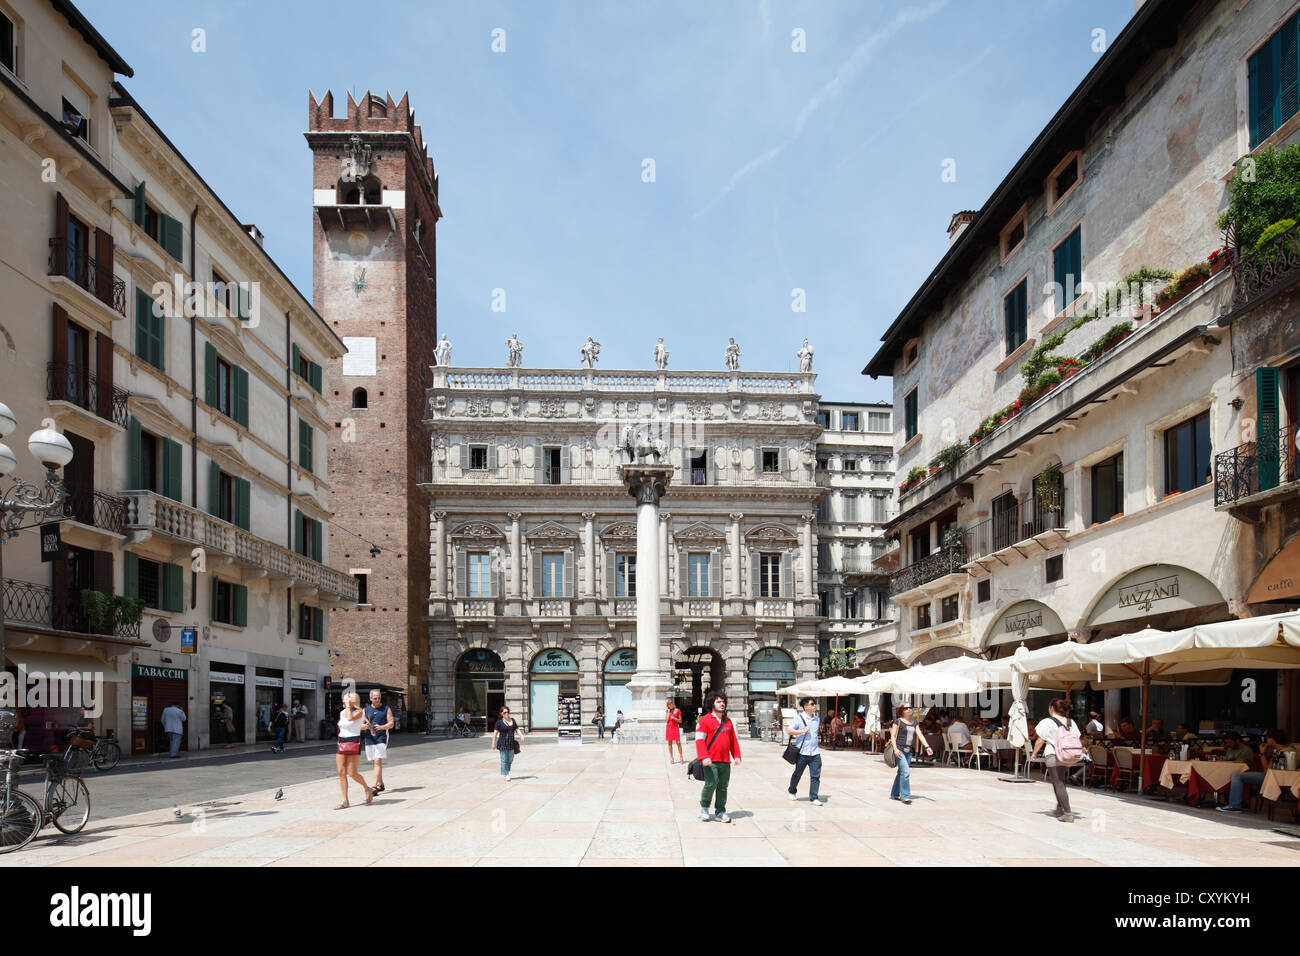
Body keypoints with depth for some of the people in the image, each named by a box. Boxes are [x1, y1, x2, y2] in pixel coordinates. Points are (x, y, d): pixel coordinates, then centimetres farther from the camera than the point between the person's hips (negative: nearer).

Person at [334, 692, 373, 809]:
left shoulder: (359, 712, -7)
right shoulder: (342, 712, 13)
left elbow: (350, 718, -27)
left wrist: (348, 705, -15)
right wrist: (339, 743, 19)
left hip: (354, 743, -7)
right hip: (341, 744, 7)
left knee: (352, 773, -8)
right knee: (341, 773, 0)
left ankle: (367, 789, 18)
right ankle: (345, 801, 5)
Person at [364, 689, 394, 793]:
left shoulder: (386, 708, 5)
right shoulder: (366, 710, 12)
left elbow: (391, 723, 0)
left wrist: (381, 727, -18)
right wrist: (366, 726, -11)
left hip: (381, 738, -4)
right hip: (369, 738, 4)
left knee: (378, 762, -14)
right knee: (374, 763, 10)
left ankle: (375, 786, -17)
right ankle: (380, 784, 22)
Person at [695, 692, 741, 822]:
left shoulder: (728, 721, 16)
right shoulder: (704, 720, -3)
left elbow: (733, 740, 22)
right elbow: (699, 740, -10)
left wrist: (737, 755, 11)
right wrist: (704, 757, -20)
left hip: (725, 761, 6)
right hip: (710, 761, -6)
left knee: (723, 787, 6)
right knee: (711, 784, -13)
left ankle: (720, 812, 16)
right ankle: (704, 808, 10)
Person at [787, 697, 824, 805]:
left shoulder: (817, 719, 11)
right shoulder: (799, 718, -7)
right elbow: (790, 731, -11)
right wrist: (803, 731, -19)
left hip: (815, 752, 4)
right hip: (802, 752, -4)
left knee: (815, 776, -4)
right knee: (797, 774, 11)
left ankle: (813, 798, 1)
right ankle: (792, 792, 34)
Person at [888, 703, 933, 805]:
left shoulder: (914, 722, 14)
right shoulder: (898, 721, -2)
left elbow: (920, 735, 7)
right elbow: (892, 736, -4)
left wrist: (927, 746, -7)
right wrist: (895, 748, -17)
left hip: (909, 751, 6)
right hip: (899, 750, -6)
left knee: (901, 772, 11)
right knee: (905, 771, -16)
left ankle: (894, 794, 23)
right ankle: (905, 796, -14)